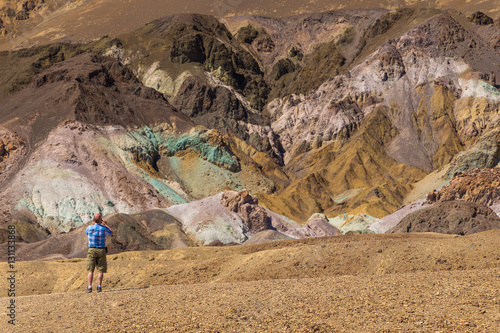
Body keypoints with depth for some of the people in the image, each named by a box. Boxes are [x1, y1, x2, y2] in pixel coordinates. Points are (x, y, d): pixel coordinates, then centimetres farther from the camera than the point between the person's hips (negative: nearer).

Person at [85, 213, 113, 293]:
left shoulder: (90, 227, -5)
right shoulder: (104, 228, -5)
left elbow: (86, 232, 22)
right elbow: (111, 233, 19)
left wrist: (93, 224, 29)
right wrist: (106, 224, 31)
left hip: (92, 250, 0)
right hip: (101, 250, 0)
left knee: (90, 270, 2)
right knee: (101, 270, 5)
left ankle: (89, 287, -6)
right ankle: (99, 287, -3)